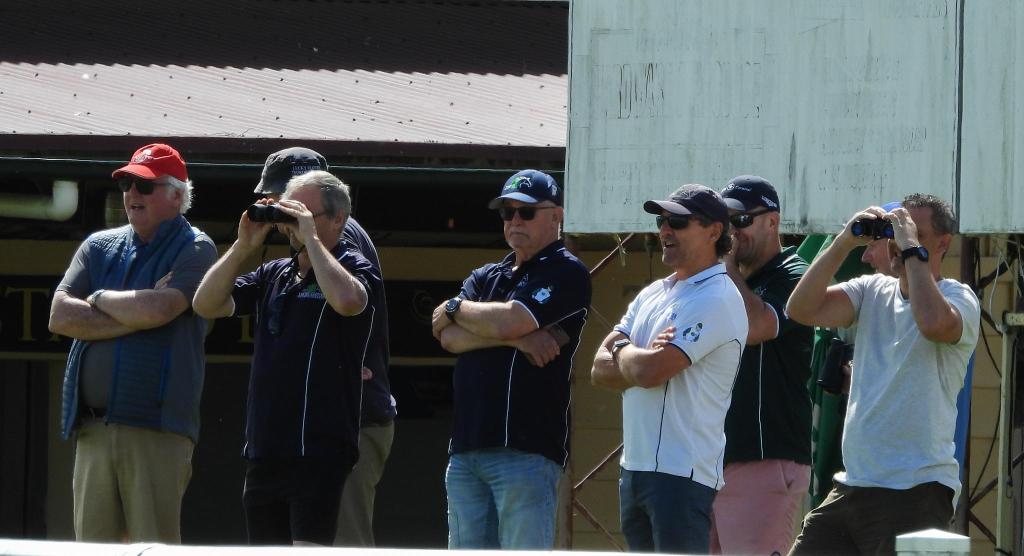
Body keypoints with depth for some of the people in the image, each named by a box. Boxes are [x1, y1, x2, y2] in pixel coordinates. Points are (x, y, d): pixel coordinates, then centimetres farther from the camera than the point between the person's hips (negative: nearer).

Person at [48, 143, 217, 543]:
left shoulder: (194, 250, 2)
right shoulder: (99, 247, 18)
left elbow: (157, 310, -15)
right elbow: (60, 316, 4)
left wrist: (101, 300, 2)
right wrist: (136, 314, -4)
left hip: (157, 427, -5)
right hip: (93, 427, 5)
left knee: (154, 547, -8)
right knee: (92, 544, 3)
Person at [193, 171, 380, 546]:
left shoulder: (352, 268, -2)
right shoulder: (274, 274, 18)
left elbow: (348, 301, -26)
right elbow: (206, 304, 11)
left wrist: (310, 237, -16)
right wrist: (243, 247, 1)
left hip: (317, 452, -8)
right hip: (263, 451, 8)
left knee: (309, 547, -15)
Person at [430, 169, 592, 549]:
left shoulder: (566, 274, -1)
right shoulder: (485, 278, 22)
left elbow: (508, 320, -15)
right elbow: (449, 338, 4)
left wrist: (456, 308, 4)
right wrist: (516, 337, -10)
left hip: (526, 450, -8)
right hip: (466, 450, 8)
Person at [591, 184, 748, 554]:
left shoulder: (716, 299, -11)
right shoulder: (653, 295, 18)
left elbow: (651, 371, -21)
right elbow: (600, 370, 10)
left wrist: (623, 352, 1)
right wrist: (640, 359, -10)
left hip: (682, 472, -10)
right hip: (635, 468, 10)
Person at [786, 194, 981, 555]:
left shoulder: (957, 298, -4)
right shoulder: (872, 292, 13)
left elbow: (935, 323, -29)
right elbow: (801, 309, 0)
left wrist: (912, 248, -17)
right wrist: (845, 242, -6)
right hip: (853, 484, 6)